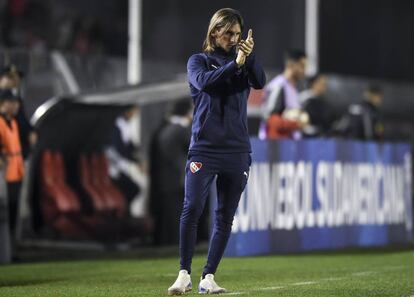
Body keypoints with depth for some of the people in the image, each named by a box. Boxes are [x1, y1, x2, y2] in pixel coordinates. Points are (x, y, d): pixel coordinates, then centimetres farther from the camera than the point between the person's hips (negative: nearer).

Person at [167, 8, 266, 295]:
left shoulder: (242, 61, 13)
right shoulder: (199, 61, 7)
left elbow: (260, 82, -6)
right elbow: (204, 80, -15)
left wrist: (249, 56, -23)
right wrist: (234, 65, -27)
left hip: (237, 151, 3)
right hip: (204, 149, -3)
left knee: (225, 218, 3)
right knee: (192, 209, -15)